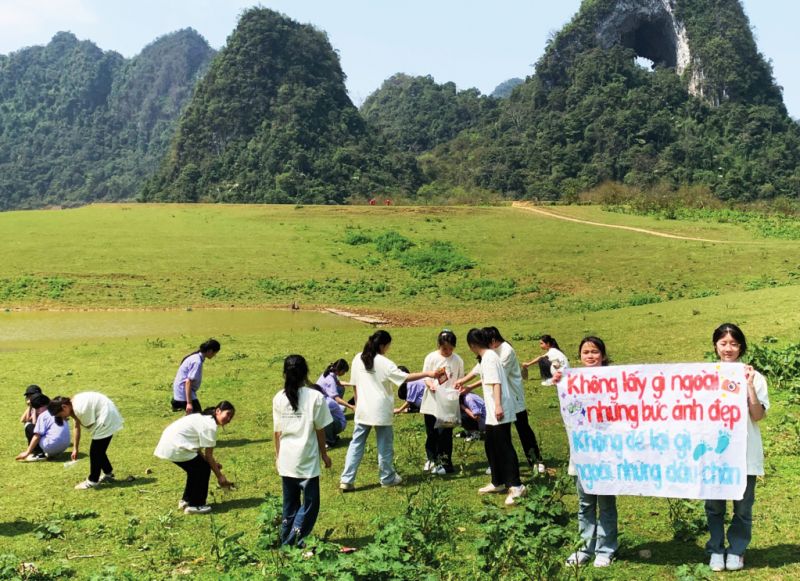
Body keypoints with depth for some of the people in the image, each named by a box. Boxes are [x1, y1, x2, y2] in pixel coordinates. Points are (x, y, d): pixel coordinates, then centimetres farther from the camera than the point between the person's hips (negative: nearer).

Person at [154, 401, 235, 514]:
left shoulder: (203, 418, 16)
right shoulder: (210, 426, -13)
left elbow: (197, 448, 17)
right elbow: (208, 455, -10)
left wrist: (212, 463, 14)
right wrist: (219, 476, -2)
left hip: (168, 443, 10)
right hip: (176, 447, -10)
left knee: (196, 468, 21)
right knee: (203, 469, 1)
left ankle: (186, 500, 30)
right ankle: (195, 505, 8)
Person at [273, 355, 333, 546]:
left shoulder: (279, 398, 0)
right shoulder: (316, 397, -10)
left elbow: (277, 431, 4)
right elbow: (320, 430, -5)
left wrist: (277, 455, 16)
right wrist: (324, 454, 7)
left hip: (286, 460, 4)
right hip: (307, 460, -4)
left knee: (290, 503, 17)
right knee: (310, 503, 7)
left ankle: (286, 542, 22)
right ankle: (294, 542, -2)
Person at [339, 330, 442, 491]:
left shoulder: (358, 359, 2)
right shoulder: (384, 363, -13)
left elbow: (355, 384, 9)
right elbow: (405, 377, -12)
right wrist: (427, 374, -6)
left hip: (363, 409, 5)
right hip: (380, 410, -4)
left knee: (356, 444, 8)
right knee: (385, 444, 11)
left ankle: (346, 480, 4)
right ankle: (387, 478, 22)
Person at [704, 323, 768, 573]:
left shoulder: (753, 376, -3)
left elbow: (758, 415, -11)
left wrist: (749, 385, -18)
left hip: (744, 451, -1)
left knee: (743, 504, 8)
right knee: (714, 504, 8)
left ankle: (736, 550, 26)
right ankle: (716, 550, 24)